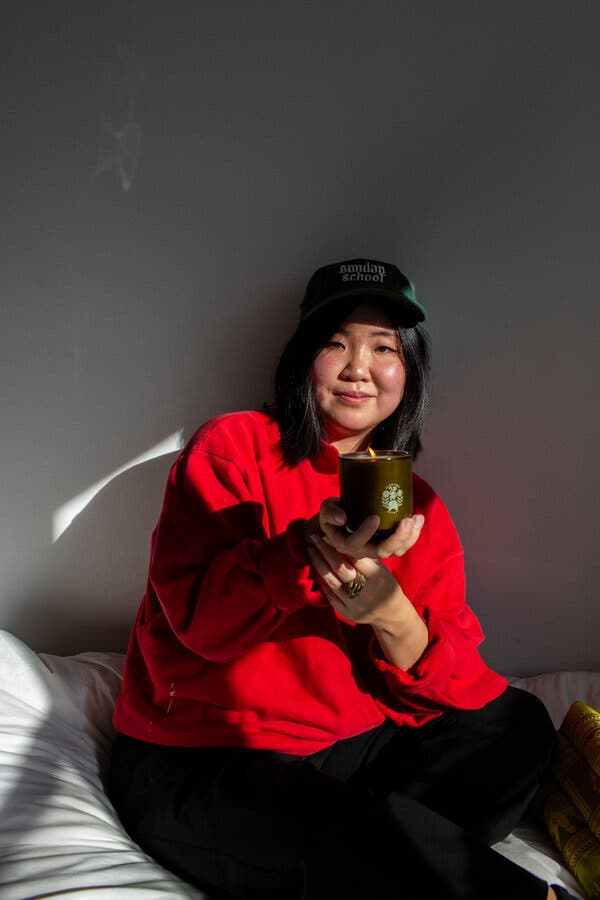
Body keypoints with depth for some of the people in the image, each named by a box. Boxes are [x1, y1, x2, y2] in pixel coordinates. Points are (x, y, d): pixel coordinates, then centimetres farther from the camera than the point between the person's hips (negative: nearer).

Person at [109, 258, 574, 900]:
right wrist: (311, 545, -32)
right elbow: (196, 613, -17)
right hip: (197, 765, -5)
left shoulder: (418, 507, 5)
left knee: (518, 723, -7)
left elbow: (451, 685, -3)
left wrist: (392, 614, -24)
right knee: (362, 830, -32)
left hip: (349, 750, 6)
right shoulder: (232, 448, -5)